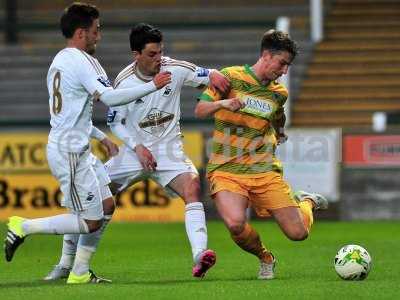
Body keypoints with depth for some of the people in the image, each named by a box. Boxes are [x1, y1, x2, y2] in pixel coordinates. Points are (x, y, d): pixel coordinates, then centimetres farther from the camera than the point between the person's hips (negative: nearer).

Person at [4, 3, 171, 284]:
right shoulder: (81, 60, -15)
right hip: (70, 153, -10)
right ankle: (23, 227, -3)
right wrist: (152, 86, -17)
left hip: (77, 150, 10)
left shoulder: (60, 60, 15)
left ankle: (80, 272, 15)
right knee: (90, 222, -7)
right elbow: (109, 97, -24)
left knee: (107, 205, 14)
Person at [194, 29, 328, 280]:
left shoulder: (279, 93, 9)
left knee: (298, 233, -5)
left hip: (265, 171, 3)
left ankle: (306, 202, 32)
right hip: (226, 170, -3)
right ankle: (265, 258, 3)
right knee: (236, 224, -30)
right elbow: (200, 110, -9)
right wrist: (222, 103, -26)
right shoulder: (231, 77, -3)